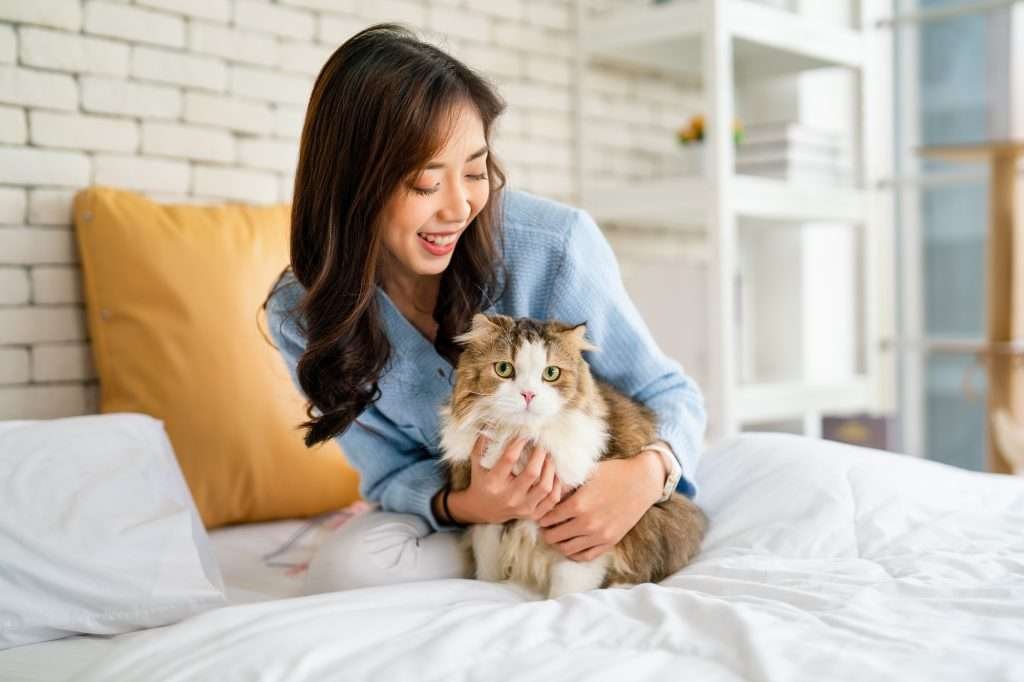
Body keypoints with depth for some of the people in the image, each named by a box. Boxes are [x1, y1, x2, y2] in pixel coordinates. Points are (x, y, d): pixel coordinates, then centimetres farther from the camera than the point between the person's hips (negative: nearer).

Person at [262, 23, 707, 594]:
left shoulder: (556, 244, -23)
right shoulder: (301, 317, -16)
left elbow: (669, 394, -12)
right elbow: (393, 475, -8)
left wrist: (649, 470, -37)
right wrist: (464, 505, -32)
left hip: (589, 502, 0)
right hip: (448, 510, 1)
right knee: (349, 567, -29)